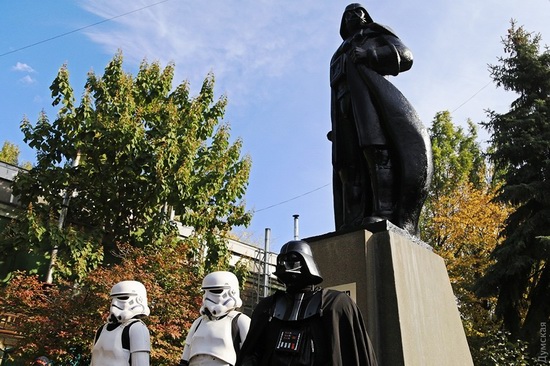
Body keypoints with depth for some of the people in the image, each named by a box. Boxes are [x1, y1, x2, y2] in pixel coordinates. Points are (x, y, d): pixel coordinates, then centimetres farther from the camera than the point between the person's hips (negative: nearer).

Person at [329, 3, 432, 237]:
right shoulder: (340, 56, 39)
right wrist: (335, 127, 11)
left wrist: (368, 55, -7)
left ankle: (385, 214, -40)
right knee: (349, 164, -14)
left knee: (377, 149, -27)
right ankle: (351, 227, -28)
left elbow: (404, 55, 8)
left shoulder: (375, 34, 26)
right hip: (344, 102, 5)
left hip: (368, 90, -4)